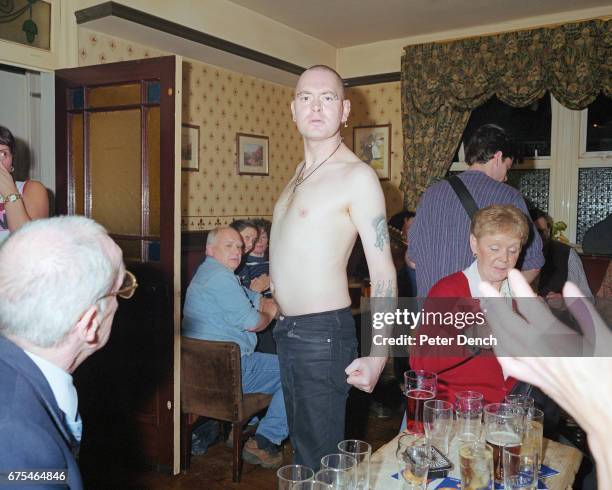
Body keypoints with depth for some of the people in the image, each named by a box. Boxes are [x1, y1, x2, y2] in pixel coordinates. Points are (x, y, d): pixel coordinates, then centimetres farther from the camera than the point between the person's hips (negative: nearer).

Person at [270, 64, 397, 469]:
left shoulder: (357, 175, -14)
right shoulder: (302, 172, 12)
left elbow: (383, 271, -19)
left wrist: (377, 355, -27)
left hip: (322, 334, -8)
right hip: (288, 330, 8)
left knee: (319, 461, 4)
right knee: (301, 445, 22)